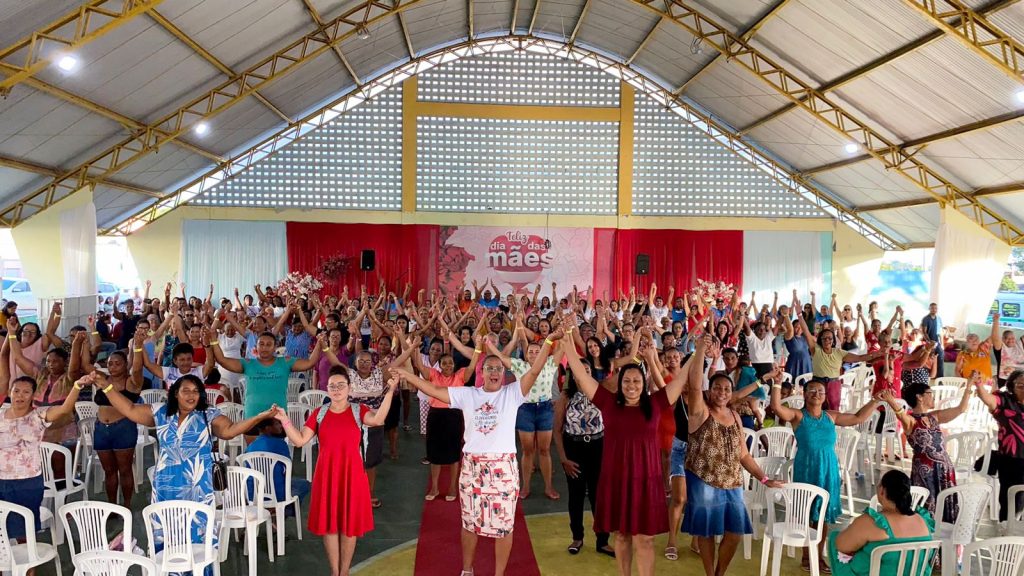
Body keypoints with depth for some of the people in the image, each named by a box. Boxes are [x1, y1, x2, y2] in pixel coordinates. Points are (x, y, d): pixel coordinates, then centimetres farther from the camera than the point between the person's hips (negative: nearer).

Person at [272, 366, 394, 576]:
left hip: (351, 474, -2)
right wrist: (284, 420, -13)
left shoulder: (358, 410, -2)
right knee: (329, 523, 9)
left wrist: (389, 392, -32)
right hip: (326, 475, 2)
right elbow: (299, 440, -2)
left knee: (349, 523, 7)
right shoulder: (319, 413, 4)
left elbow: (377, 419, -24)